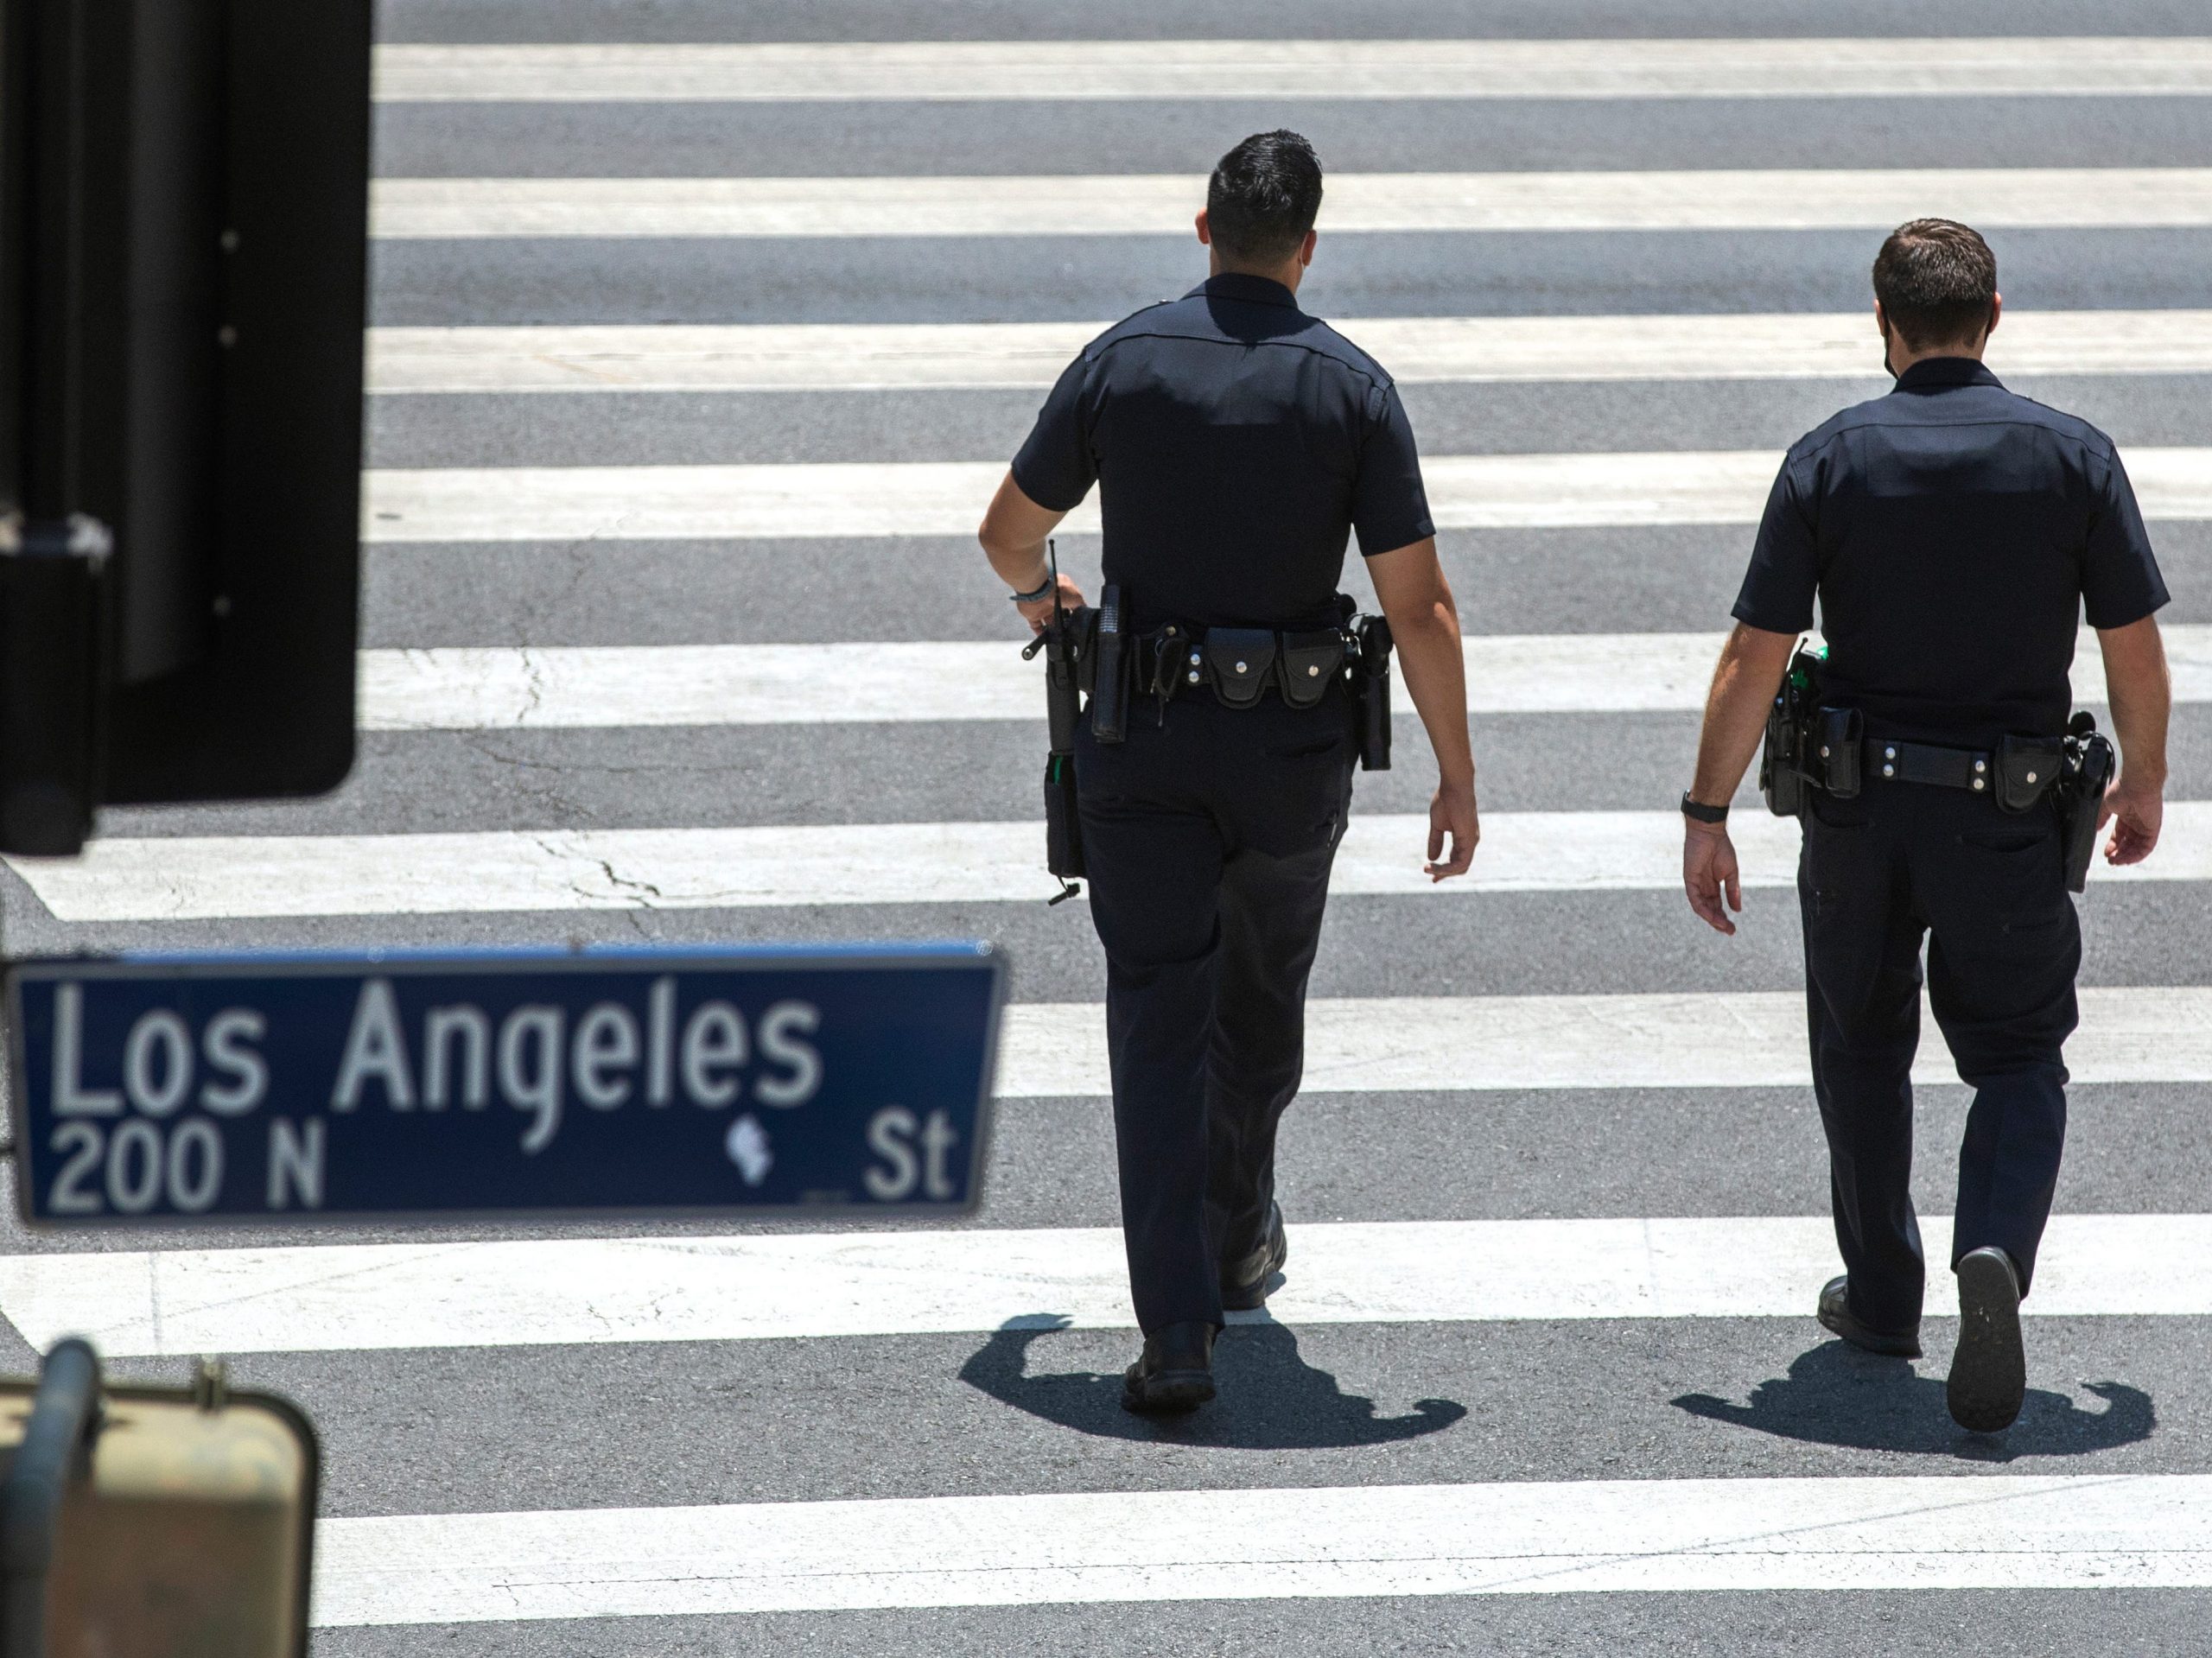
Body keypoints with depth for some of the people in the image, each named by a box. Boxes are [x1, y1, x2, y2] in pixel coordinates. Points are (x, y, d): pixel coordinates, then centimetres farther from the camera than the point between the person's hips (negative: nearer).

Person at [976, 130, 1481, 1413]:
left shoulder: (1124, 361, -5)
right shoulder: (1351, 387, -8)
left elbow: (1011, 529, 8)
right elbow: (1419, 603, -10)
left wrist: (1036, 595, 32)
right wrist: (1458, 777, -1)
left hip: (1141, 741, -1)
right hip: (1293, 750, 1)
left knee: (1158, 1016, -2)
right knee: (1262, 996, 24)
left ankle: (1177, 1330, -13)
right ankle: (1237, 1238, 43)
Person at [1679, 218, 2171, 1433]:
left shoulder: (1830, 460, -7)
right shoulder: (2074, 458, -6)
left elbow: (1754, 658, -7)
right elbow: (2135, 650, -1)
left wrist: (1706, 813, 0)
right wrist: (2144, 781, 16)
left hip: (1860, 807, 0)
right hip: (2010, 816, 0)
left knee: (1863, 1048, 20)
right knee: (2018, 1058, 10)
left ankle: (1882, 1295, 27)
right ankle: (1995, 1252, -17)